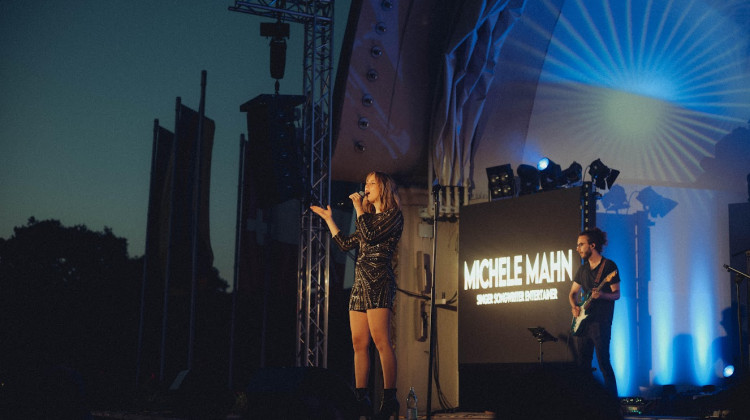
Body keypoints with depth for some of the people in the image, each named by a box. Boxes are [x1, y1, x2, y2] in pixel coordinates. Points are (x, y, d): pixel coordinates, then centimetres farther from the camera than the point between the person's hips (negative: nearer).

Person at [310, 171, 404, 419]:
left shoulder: (393, 215, 1)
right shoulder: (369, 217, 26)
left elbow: (370, 235, -14)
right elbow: (346, 243, 27)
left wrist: (358, 207, -3)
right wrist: (328, 218, 31)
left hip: (379, 279, -8)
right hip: (360, 281, 8)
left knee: (380, 340, -16)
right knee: (359, 343, 1)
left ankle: (389, 399, -17)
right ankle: (361, 399, 2)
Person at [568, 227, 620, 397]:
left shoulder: (609, 266, -4)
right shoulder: (582, 269, 15)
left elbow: (616, 294, -6)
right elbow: (573, 293, 22)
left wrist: (602, 295, -25)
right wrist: (574, 306, 2)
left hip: (601, 321, -7)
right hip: (583, 321, 7)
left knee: (603, 362, -10)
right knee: (583, 363, 8)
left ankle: (612, 399, -4)